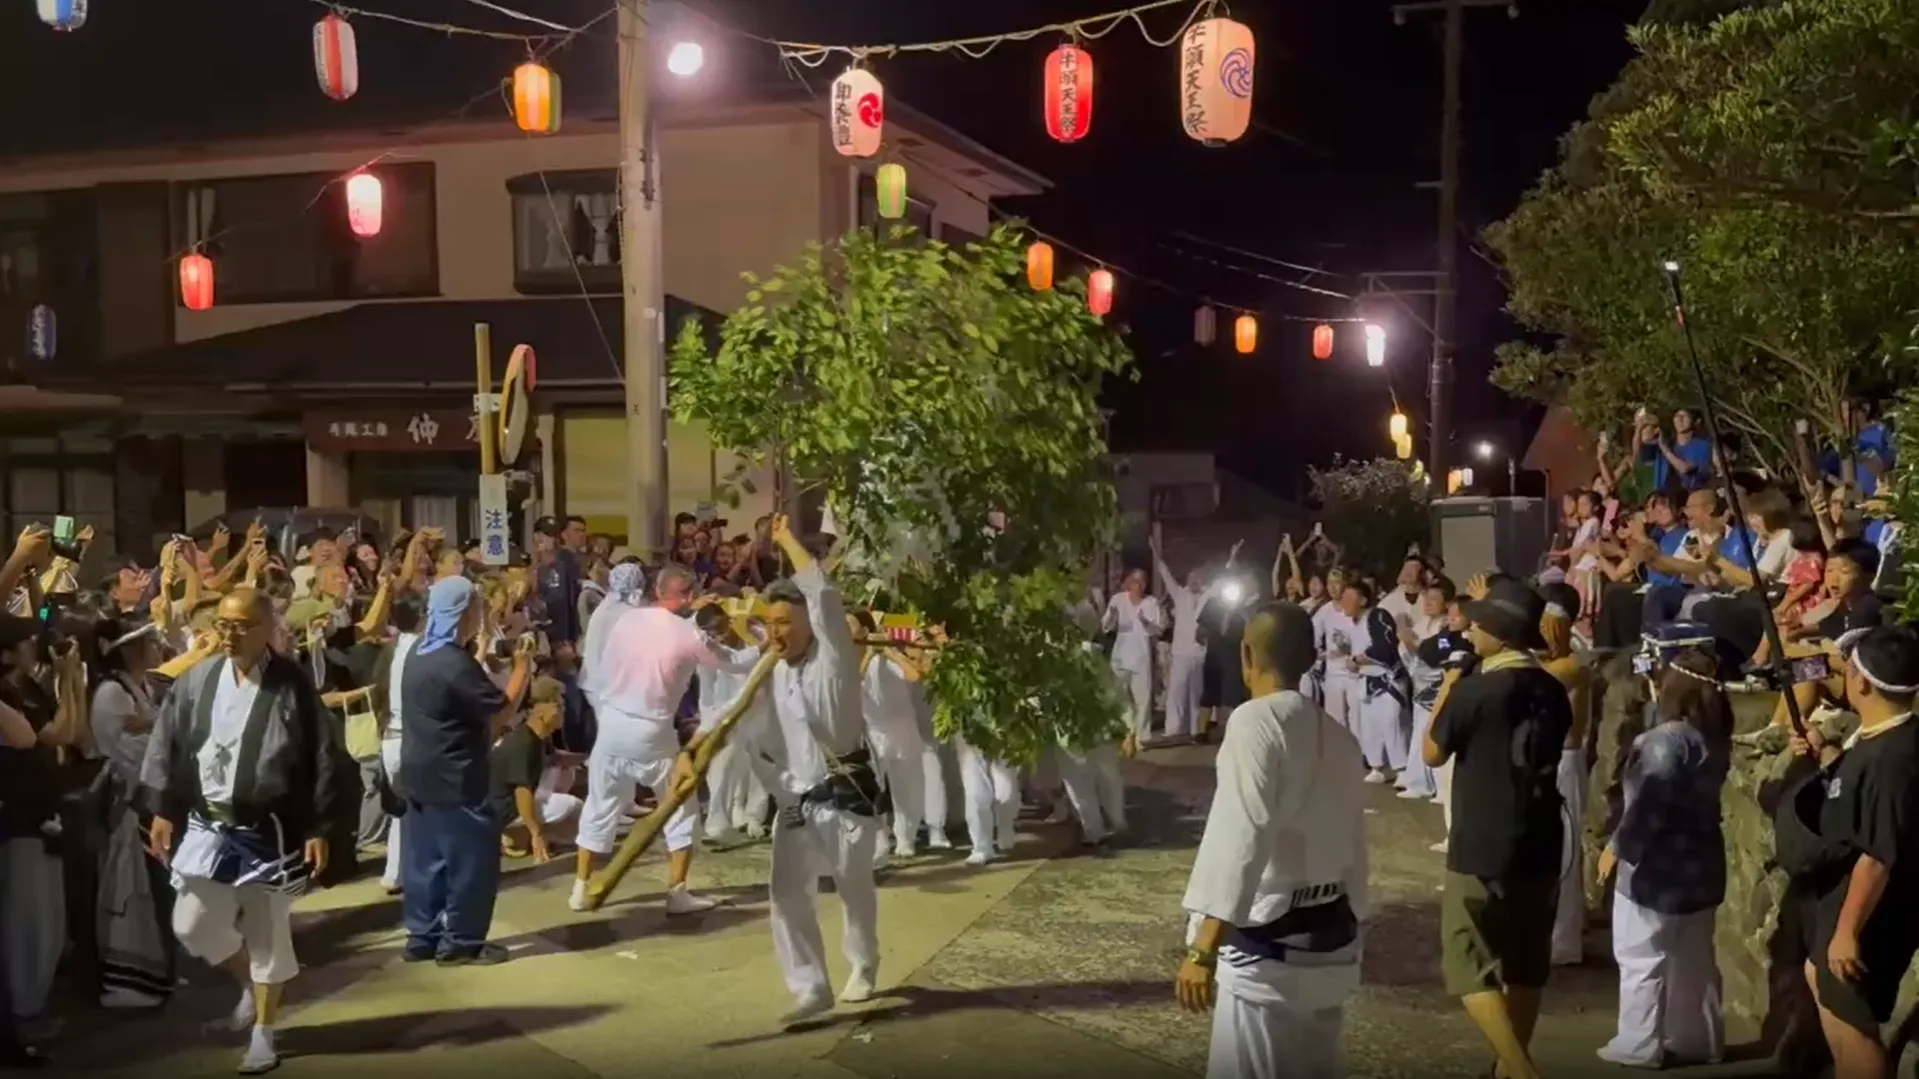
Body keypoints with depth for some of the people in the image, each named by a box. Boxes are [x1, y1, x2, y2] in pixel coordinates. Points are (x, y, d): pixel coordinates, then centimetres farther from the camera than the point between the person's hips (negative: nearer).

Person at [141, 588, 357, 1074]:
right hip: (208, 825, 4)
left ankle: (263, 1033, 22)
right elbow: (169, 746, 9)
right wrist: (163, 811, 8)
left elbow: (324, 760, -10)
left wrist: (318, 829, -10)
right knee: (193, 926, 8)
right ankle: (251, 985, 36)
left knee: (267, 934, 6)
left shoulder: (293, 686, -13)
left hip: (270, 830, -4)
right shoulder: (196, 680, 0)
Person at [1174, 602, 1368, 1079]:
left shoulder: (1255, 722, -14)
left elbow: (1241, 837, -23)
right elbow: (1353, 846, 15)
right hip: (1328, 939, 8)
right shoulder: (1339, 737, 10)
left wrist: (1204, 946, -26)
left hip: (1270, 942, -8)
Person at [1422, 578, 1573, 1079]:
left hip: (1481, 851, -6)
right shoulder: (1552, 690, 2)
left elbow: (1433, 754, -4)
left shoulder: (1473, 690, -17)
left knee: (1469, 967, 1)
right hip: (1539, 847, 6)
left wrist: (1447, 687, 3)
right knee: (1525, 965, 16)